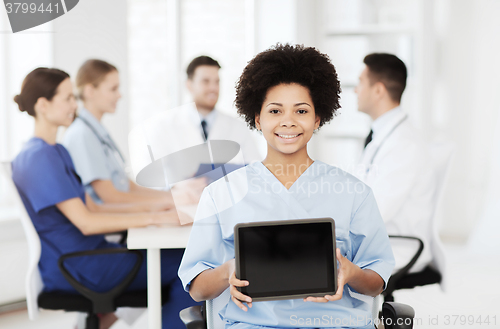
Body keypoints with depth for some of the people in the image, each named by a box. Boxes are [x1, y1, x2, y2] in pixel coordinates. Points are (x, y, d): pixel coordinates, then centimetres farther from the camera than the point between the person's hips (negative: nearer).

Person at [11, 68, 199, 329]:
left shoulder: (57, 152, 14)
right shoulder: (40, 158, -18)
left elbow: (91, 207, 15)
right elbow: (85, 222, -23)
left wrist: (144, 208, 5)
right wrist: (153, 217, -21)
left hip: (89, 250, 10)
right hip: (75, 270, -10)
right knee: (189, 267, -13)